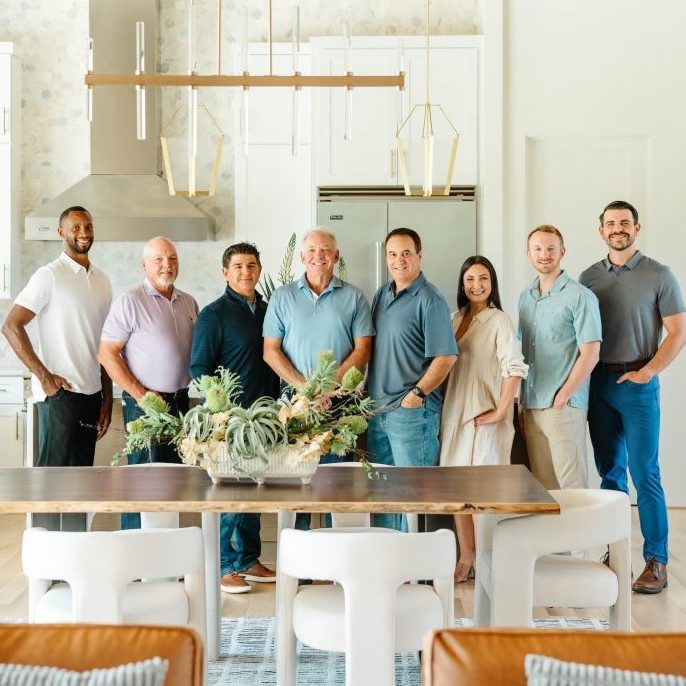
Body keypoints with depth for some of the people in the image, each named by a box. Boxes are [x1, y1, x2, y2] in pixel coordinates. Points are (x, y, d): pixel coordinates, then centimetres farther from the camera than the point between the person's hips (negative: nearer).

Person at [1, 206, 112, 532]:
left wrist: (107, 398, 13)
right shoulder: (49, 276, -6)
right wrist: (44, 376, -14)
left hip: (91, 394, 6)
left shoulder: (101, 281, 14)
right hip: (59, 393, -6)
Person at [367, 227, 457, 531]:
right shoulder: (382, 295, 13)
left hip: (412, 412, -8)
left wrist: (416, 394, -16)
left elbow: (446, 357, -16)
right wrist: (367, 394, 11)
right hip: (377, 410, 8)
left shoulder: (429, 300, -11)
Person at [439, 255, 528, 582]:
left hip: (484, 417, -6)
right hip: (455, 413, 6)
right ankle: (466, 557, 19)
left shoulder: (498, 320, -8)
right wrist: (444, 409, 9)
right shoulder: (456, 319, 11)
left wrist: (500, 412, -16)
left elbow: (515, 368, -16)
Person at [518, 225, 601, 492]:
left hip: (564, 407, -6)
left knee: (571, 485, -4)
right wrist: (523, 402, 9)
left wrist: (561, 398, -13)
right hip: (531, 408, 6)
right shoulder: (525, 297, 14)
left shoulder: (580, 297, -6)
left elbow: (590, 354, -10)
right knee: (541, 485, 9)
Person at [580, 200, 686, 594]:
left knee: (644, 474, -6)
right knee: (610, 472, 9)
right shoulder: (589, 277, 10)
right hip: (598, 383, 4)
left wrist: (647, 371, -14)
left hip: (638, 384, -4)